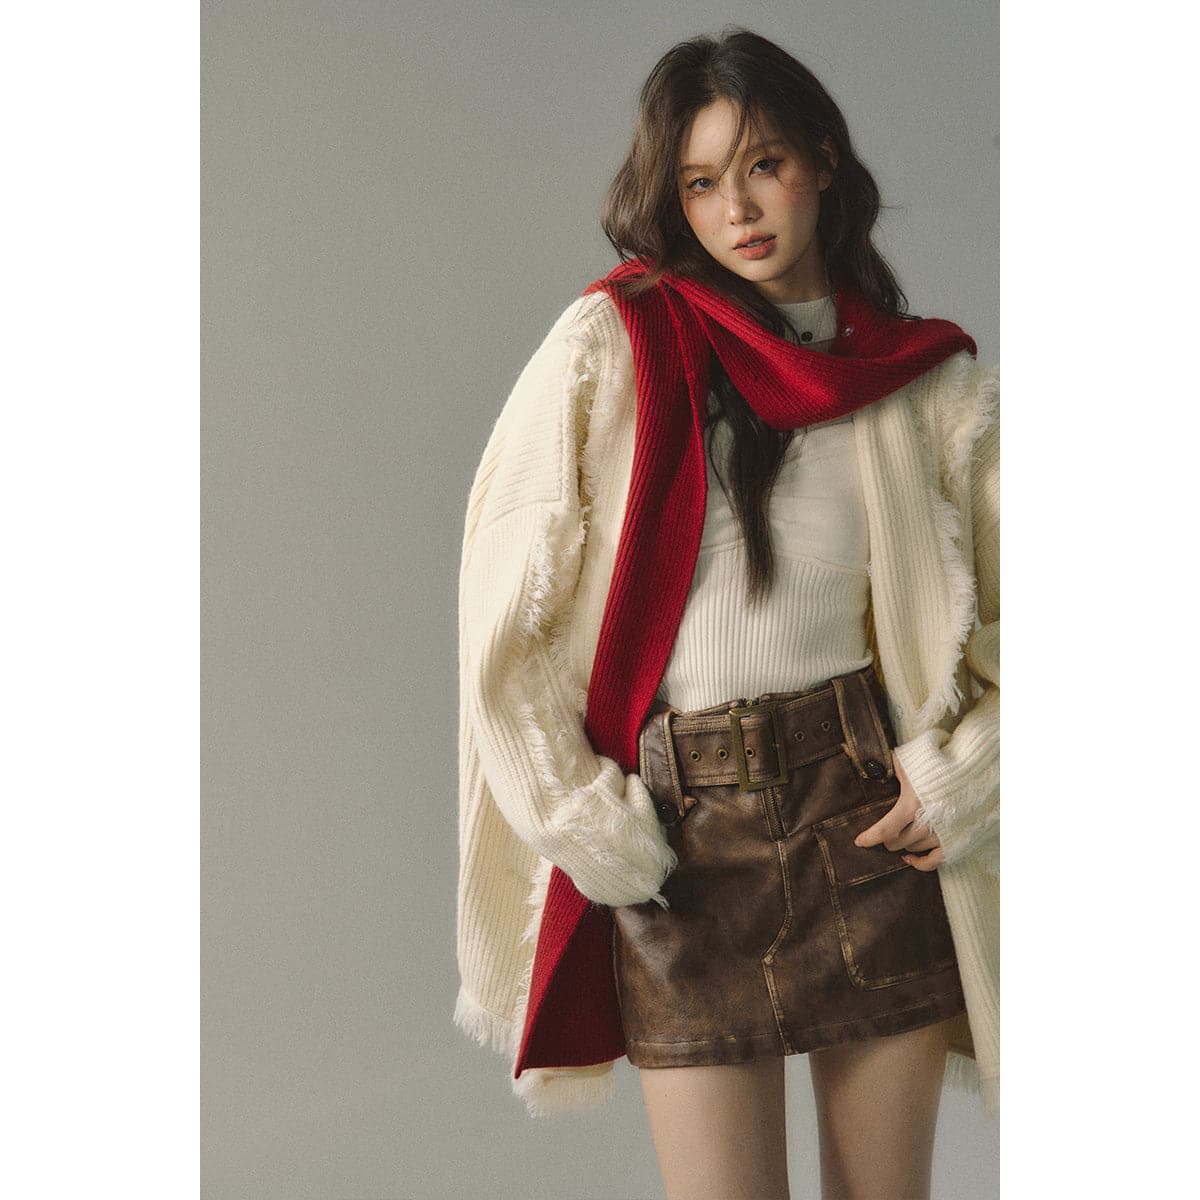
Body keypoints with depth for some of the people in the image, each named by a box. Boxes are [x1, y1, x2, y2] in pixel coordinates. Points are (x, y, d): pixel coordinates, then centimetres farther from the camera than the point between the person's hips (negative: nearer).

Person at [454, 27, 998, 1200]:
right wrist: (589, 828, -7)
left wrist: (958, 775, -5)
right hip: (678, 845, -2)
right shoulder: (609, 346, -4)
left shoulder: (931, 384, 3)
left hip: (873, 824, 2)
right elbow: (504, 619, -4)